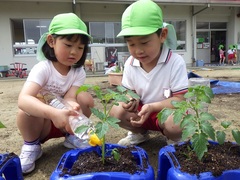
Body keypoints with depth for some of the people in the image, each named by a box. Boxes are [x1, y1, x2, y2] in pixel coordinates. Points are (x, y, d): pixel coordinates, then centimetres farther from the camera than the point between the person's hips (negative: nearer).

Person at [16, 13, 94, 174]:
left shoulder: (79, 72, -12)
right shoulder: (43, 69, -24)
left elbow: (69, 99, -25)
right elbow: (23, 100, -40)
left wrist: (73, 109, -50)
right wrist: (53, 113, -58)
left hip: (64, 121, 3)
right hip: (41, 122, -3)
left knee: (85, 98, -22)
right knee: (29, 109, -34)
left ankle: (73, 137, 3)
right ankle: (31, 146, -5)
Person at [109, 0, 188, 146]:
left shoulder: (175, 62, -22)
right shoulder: (130, 64, -8)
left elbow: (180, 100, -20)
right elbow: (129, 91, 5)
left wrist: (152, 106, -33)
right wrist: (129, 100, -20)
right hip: (142, 111, 4)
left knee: (175, 124, -36)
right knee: (117, 112, -19)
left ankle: (174, 141, 4)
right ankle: (139, 133, 12)